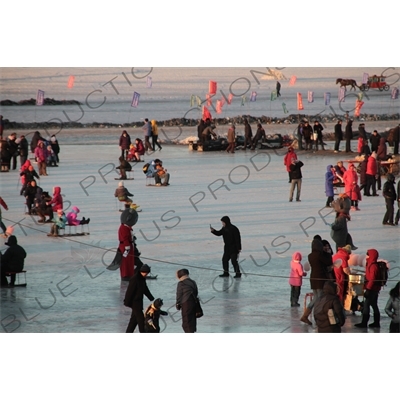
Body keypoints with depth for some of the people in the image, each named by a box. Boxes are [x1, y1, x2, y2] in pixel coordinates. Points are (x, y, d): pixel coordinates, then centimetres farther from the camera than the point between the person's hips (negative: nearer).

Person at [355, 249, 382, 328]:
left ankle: (364, 323, -6)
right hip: (374, 289, 10)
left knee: (366, 305, -8)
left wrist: (368, 289, -23)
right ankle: (376, 323, 18)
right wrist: (366, 287, 20)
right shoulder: (371, 264, 13)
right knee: (374, 305, 13)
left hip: (372, 289, -10)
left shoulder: (373, 266, -18)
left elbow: (372, 279, -23)